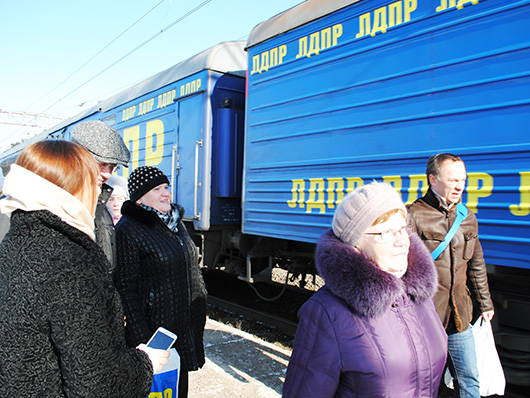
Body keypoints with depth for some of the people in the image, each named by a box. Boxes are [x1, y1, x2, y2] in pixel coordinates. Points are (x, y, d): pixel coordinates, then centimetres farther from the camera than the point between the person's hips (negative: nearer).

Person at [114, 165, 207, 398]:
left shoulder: (175, 222, 9)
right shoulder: (127, 230, -15)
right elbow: (125, 287, -17)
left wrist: (199, 315, 15)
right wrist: (142, 339, -19)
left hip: (186, 326, 7)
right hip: (154, 326, -7)